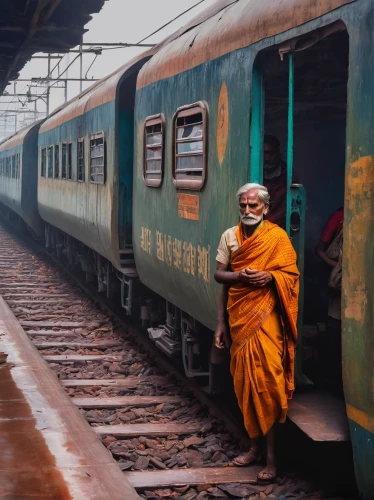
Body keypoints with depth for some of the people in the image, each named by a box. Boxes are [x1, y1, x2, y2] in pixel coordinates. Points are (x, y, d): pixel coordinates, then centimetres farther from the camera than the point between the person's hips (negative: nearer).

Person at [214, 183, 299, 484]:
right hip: (238, 319, 5)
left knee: (266, 383, -8)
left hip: (264, 319, -5)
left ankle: (272, 455, -3)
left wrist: (269, 276, -24)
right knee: (244, 384, 9)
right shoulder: (230, 236, 9)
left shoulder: (277, 237, -4)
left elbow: (291, 274, -6)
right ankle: (255, 447, 22)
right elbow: (219, 275, 8)